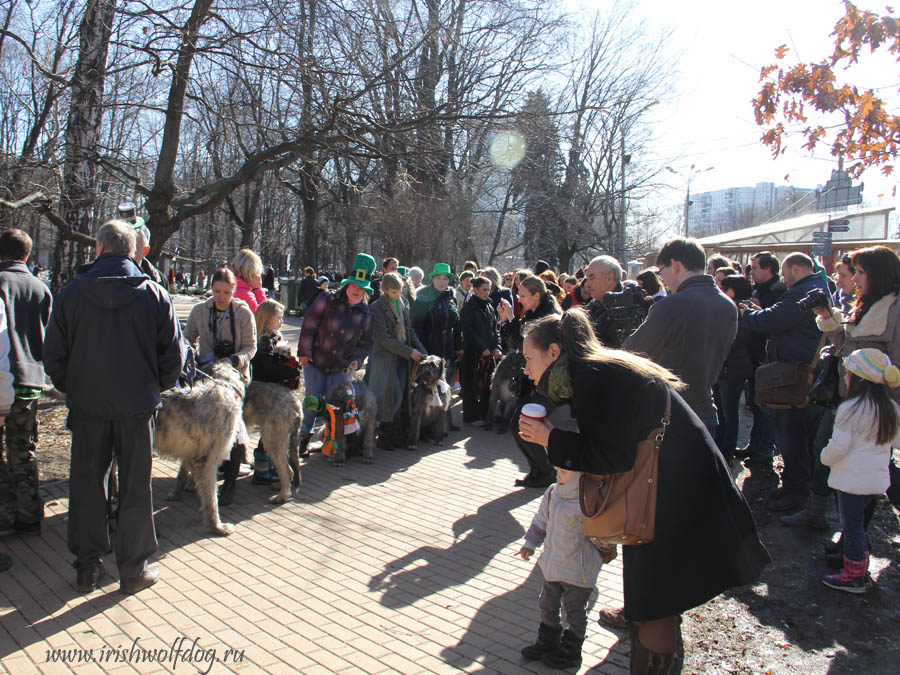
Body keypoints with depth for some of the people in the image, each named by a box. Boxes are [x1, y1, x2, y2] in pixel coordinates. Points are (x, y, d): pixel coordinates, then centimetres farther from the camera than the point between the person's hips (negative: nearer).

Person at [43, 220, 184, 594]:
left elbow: (53, 353, 1)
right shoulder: (155, 295, -5)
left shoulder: (72, 293, -3)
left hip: (87, 405, 1)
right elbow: (173, 356, -3)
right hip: (137, 405, -1)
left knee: (86, 485, 14)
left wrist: (72, 388, 15)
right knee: (135, 487, 8)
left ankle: (86, 568, 22)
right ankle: (133, 569, 16)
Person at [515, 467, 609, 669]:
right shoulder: (552, 493, -3)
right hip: (553, 565, 6)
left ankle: (570, 652, 30)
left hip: (579, 570, -6)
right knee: (548, 605, 20)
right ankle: (547, 642, 40)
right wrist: (530, 544, 11)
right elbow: (541, 521, 10)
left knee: (574, 610, 11)